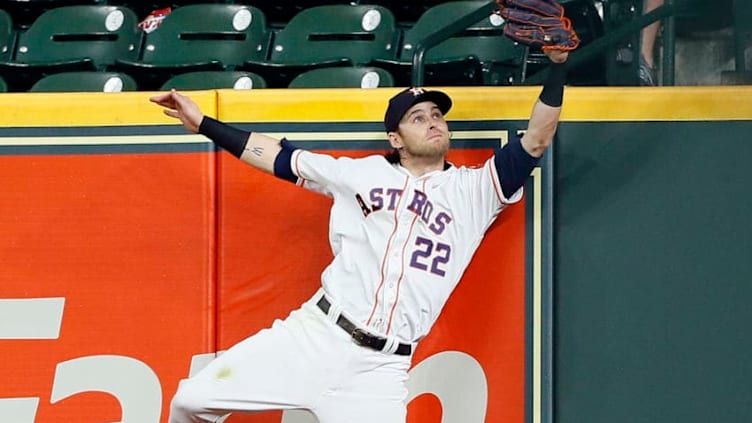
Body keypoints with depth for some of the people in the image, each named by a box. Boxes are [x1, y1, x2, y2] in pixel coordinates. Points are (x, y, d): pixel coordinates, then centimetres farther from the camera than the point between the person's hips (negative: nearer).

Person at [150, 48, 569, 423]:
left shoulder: (475, 191, 8)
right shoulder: (362, 174, 12)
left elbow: (535, 142, -1)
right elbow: (280, 157, 14)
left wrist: (558, 64, -10)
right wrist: (203, 123, 11)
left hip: (381, 368, -1)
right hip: (316, 334, 1)